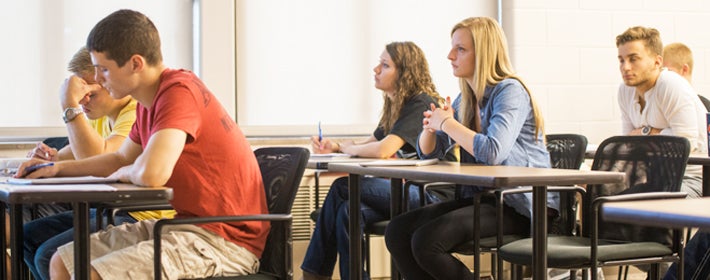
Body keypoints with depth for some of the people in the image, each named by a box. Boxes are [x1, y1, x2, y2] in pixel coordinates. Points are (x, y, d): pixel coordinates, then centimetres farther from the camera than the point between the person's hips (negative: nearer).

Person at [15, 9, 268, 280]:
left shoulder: (179, 92, -20)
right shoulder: (148, 102, 10)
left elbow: (151, 173, -33)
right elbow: (122, 159, 28)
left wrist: (123, 173, -9)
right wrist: (58, 167, 15)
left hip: (223, 240, -10)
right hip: (183, 224, 10)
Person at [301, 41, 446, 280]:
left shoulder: (421, 105, -14)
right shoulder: (395, 105, 16)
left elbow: (383, 149, -27)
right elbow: (371, 144, 22)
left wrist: (346, 147, -8)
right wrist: (334, 147, 2)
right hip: (406, 191, 8)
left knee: (342, 187, -19)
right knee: (348, 212, -19)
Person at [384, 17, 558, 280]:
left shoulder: (509, 91, -13)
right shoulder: (465, 98, 12)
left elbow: (492, 151, -30)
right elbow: (428, 152, 18)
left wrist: (446, 122, -16)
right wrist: (430, 126, -6)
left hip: (520, 204, -8)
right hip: (480, 197, 8)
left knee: (426, 241, -25)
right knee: (397, 231, -9)